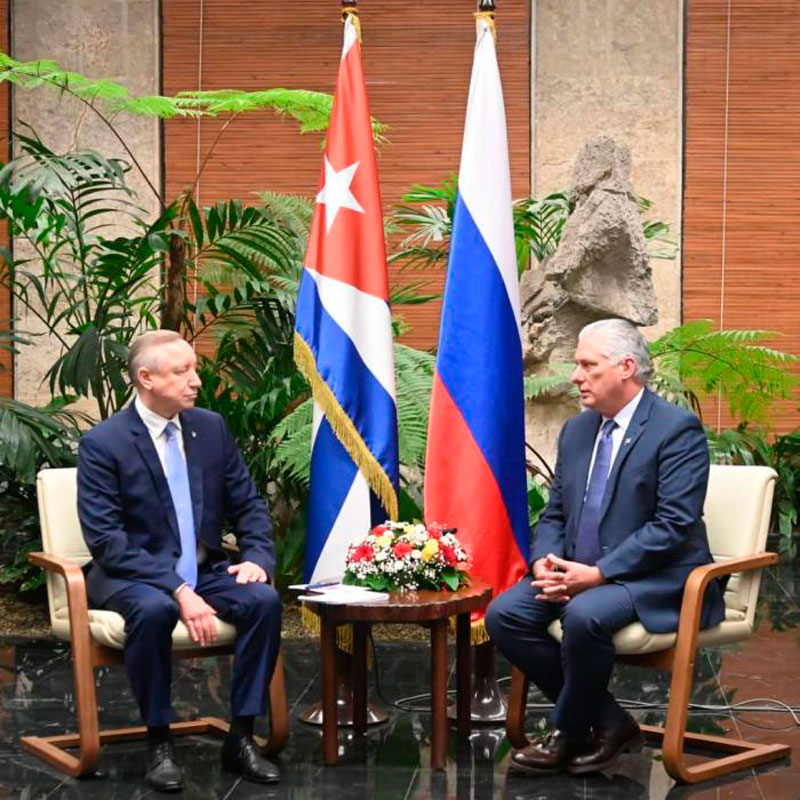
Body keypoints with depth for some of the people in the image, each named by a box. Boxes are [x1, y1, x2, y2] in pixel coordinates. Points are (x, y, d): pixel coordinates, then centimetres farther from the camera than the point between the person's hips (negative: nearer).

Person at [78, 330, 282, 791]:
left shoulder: (212, 427, 4)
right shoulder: (103, 443, -12)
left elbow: (249, 505, 10)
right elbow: (107, 540, -18)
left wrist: (257, 557, -12)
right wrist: (177, 590, -28)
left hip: (204, 571, 5)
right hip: (134, 576, -4)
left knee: (264, 599, -23)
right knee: (154, 609, -37)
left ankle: (241, 737, -13)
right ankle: (159, 743, -19)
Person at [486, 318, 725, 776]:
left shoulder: (678, 429, -11)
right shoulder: (577, 430, 13)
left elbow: (673, 526, -19)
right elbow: (555, 514, 16)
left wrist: (597, 573, -23)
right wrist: (545, 562, -7)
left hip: (656, 582, -8)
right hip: (580, 574, 8)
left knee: (585, 615, -35)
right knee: (504, 614, -12)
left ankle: (568, 734, -8)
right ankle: (607, 720, -3)